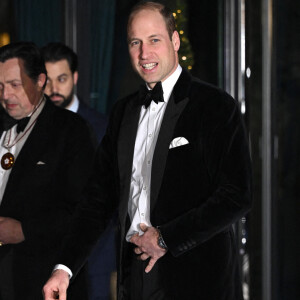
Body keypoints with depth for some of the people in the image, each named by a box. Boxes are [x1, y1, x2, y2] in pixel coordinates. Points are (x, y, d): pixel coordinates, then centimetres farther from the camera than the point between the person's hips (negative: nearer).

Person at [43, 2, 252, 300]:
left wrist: (166, 238, -13)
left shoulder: (217, 107, -6)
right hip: (135, 274, 5)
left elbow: (236, 197, -13)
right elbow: (99, 197, 11)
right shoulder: (123, 112, 12)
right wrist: (65, 267, 2)